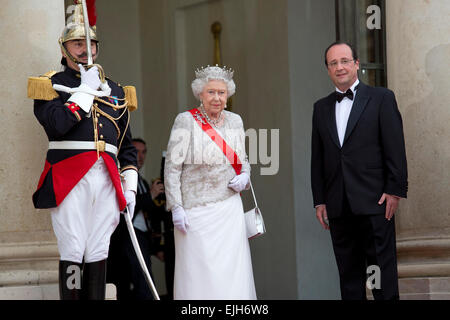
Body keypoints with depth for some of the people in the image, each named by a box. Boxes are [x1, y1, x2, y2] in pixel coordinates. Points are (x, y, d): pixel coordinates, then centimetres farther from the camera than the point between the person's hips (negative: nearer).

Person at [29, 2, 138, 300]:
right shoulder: (51, 84, 6)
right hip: (69, 177, -4)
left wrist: (130, 185, 11)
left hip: (107, 179, 4)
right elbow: (57, 123, -15)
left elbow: (127, 144, 20)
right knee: (73, 252, -7)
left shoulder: (114, 90, 20)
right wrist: (86, 89, -7)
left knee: (99, 253, 4)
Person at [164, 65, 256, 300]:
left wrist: (244, 178, 0)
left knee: (232, 271, -1)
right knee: (198, 273, -6)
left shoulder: (234, 121, 10)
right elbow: (172, 167, -5)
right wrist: (176, 208, -11)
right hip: (196, 208, -4)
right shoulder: (186, 121, -4)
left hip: (229, 208, 4)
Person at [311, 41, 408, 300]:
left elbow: (395, 149, -3)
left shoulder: (382, 98, 2)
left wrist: (395, 190, -10)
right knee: (348, 273, 7)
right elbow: (317, 158, 15)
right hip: (338, 207, 4)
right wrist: (319, 200, 9)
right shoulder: (322, 108, 15)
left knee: (383, 268, -4)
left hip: (375, 201, -4)